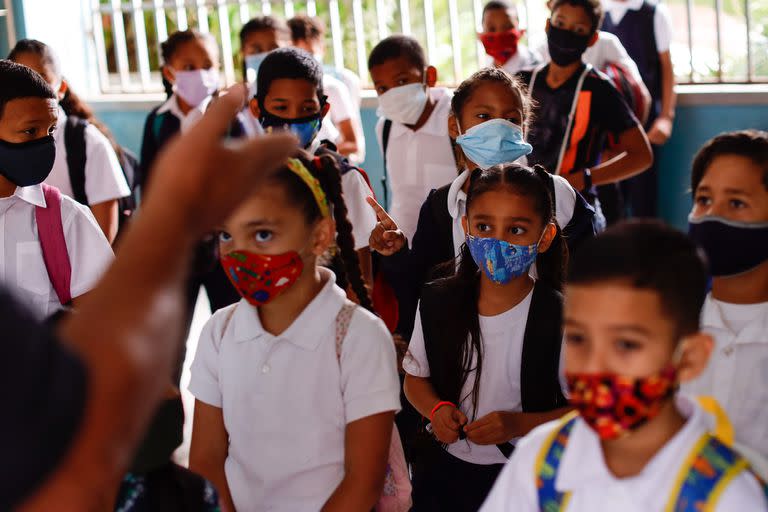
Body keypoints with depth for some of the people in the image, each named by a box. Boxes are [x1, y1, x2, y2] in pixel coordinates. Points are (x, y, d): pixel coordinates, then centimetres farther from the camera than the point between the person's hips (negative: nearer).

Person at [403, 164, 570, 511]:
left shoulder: (560, 318, -18)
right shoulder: (436, 303, -5)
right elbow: (415, 377, 9)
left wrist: (518, 424, -24)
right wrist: (436, 409, -12)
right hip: (442, 469, 3)